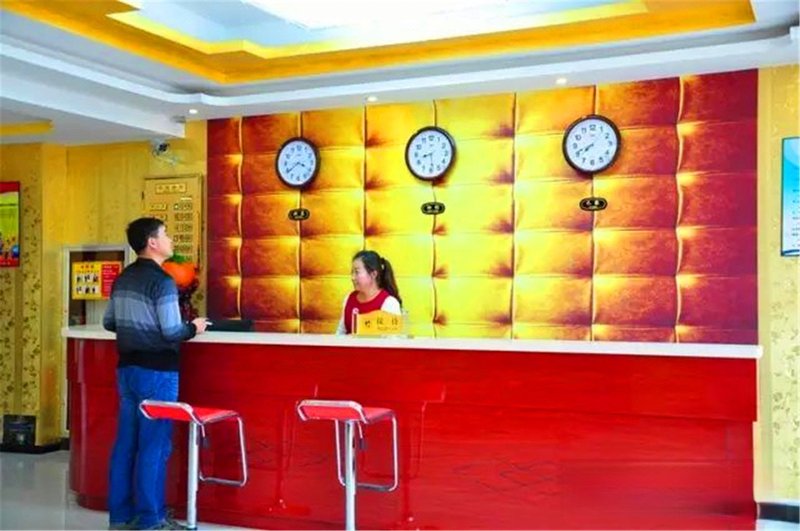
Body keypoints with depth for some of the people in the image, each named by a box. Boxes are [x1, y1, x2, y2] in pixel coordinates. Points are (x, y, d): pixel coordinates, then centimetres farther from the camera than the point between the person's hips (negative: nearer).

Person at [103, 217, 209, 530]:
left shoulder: (122, 279, 9)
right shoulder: (162, 281, -16)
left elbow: (109, 322, 16)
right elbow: (172, 333, -20)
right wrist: (193, 328, -1)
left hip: (127, 368, 8)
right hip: (157, 371, -8)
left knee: (126, 442, 12)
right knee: (154, 445, -1)